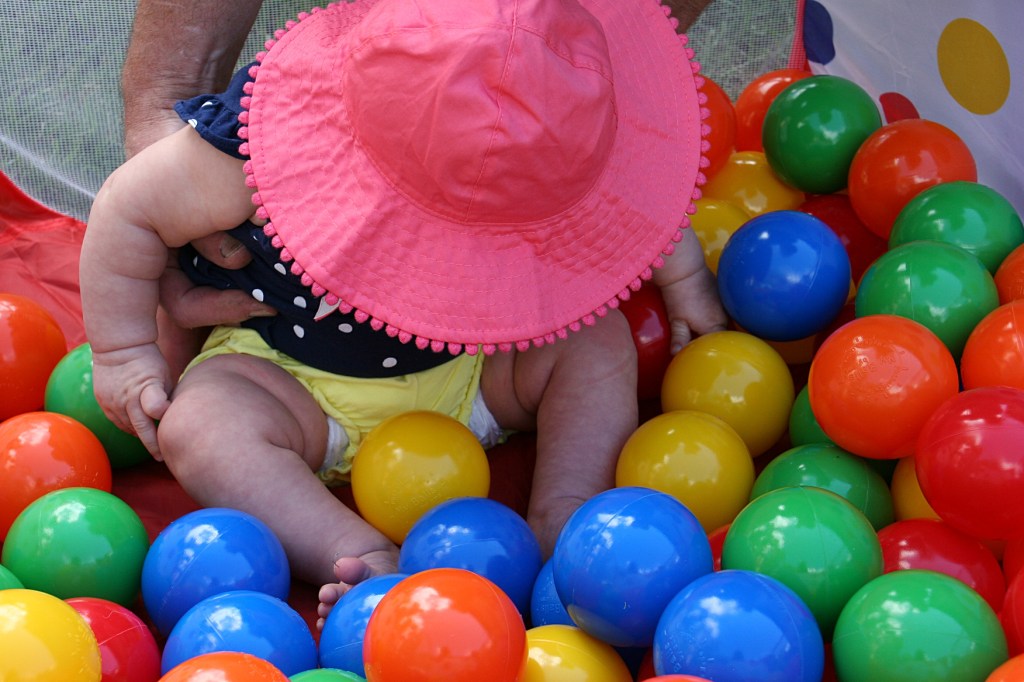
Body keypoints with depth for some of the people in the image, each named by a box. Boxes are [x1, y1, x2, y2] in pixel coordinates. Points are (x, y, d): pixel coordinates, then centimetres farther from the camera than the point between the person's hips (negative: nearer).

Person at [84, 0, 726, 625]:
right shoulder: (262, 144, -35)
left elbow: (630, 193, 1)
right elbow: (130, 209, -19)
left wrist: (684, 277, 1)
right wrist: (125, 352, -12)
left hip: (468, 371, 3)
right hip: (293, 377, -3)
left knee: (597, 340, -16)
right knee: (199, 424, -32)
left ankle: (561, 525, -25)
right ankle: (367, 557, -40)